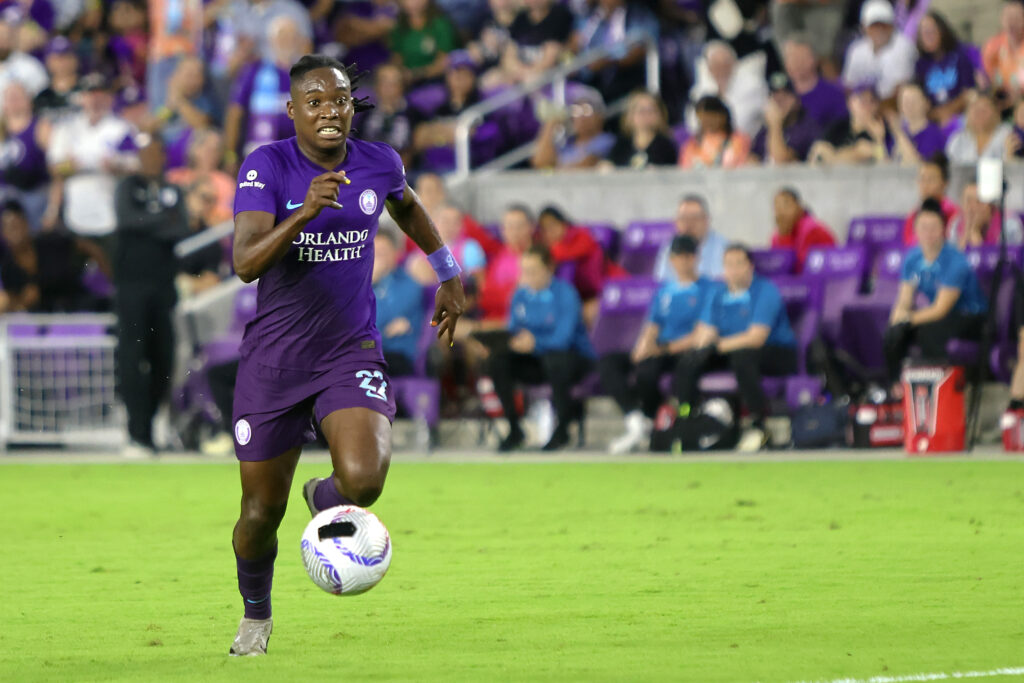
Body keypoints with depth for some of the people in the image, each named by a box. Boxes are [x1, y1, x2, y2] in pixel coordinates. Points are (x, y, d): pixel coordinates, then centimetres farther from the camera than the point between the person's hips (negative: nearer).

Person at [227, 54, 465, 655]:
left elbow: (407, 206, 23)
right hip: (274, 359, -1)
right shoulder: (267, 167, -12)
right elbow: (246, 264, -25)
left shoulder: (379, 164, -3)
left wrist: (448, 274, 27)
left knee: (363, 480, -26)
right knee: (262, 512, 6)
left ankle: (325, 498, 13)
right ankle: (256, 616, 37)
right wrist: (306, 212, -37)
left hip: (351, 353, 1)